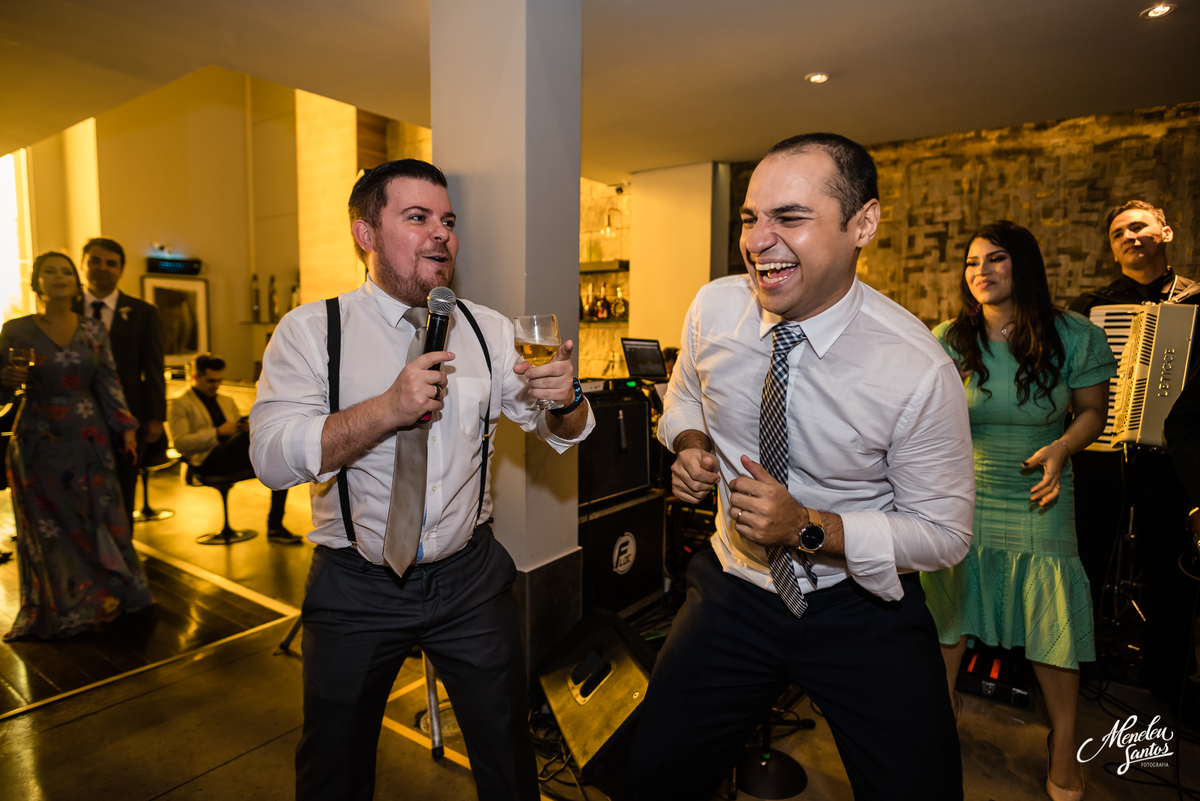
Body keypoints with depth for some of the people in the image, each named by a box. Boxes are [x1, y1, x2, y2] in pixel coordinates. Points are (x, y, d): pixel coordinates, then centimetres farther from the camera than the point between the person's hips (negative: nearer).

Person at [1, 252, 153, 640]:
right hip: (39, 444, -2)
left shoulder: (92, 330, 4)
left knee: (101, 520, 5)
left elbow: (109, 383, 6)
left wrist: (126, 428, 1)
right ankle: (59, 609, 21)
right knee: (50, 528, 6)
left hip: (88, 441, 2)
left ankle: (108, 597, 20)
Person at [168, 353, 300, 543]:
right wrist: (217, 432, -17)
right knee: (253, 435, -35)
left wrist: (247, 427, 0)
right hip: (207, 462, -7)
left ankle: (275, 527, -21)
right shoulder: (181, 404, 8)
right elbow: (180, 443, -5)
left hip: (236, 457, 7)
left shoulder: (227, 401, 28)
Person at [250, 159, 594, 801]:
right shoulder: (310, 331, -7)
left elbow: (564, 435, -2)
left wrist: (564, 397, -24)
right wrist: (388, 408, -29)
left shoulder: (489, 330, 0)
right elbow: (272, 457, -18)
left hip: (470, 578, 2)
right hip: (356, 586, -1)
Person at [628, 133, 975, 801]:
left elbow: (946, 533, -12)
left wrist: (809, 529, -25)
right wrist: (689, 443, -12)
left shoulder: (919, 371, -23)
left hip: (863, 607, -2)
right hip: (735, 590, 3)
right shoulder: (713, 308, -12)